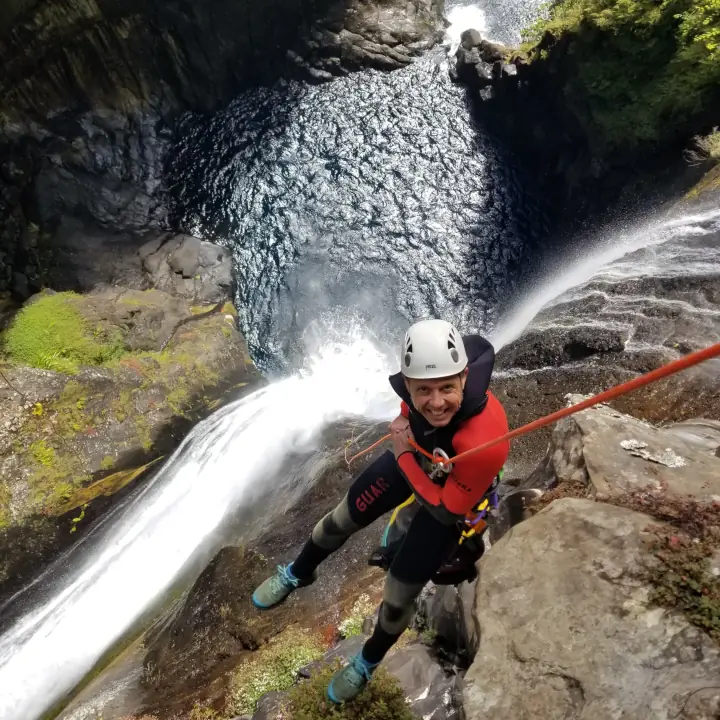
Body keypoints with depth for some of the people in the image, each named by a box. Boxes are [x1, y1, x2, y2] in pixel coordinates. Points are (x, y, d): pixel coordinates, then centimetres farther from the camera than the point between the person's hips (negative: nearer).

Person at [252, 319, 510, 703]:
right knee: (342, 518, 20)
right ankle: (297, 573, 55)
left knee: (398, 596, 7)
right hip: (414, 454, 4)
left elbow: (447, 510, -29)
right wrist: (405, 421, -9)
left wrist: (403, 456, -26)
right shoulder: (416, 378, -33)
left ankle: (367, 662, 43)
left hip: (451, 500, -4)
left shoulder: (484, 441, -47)